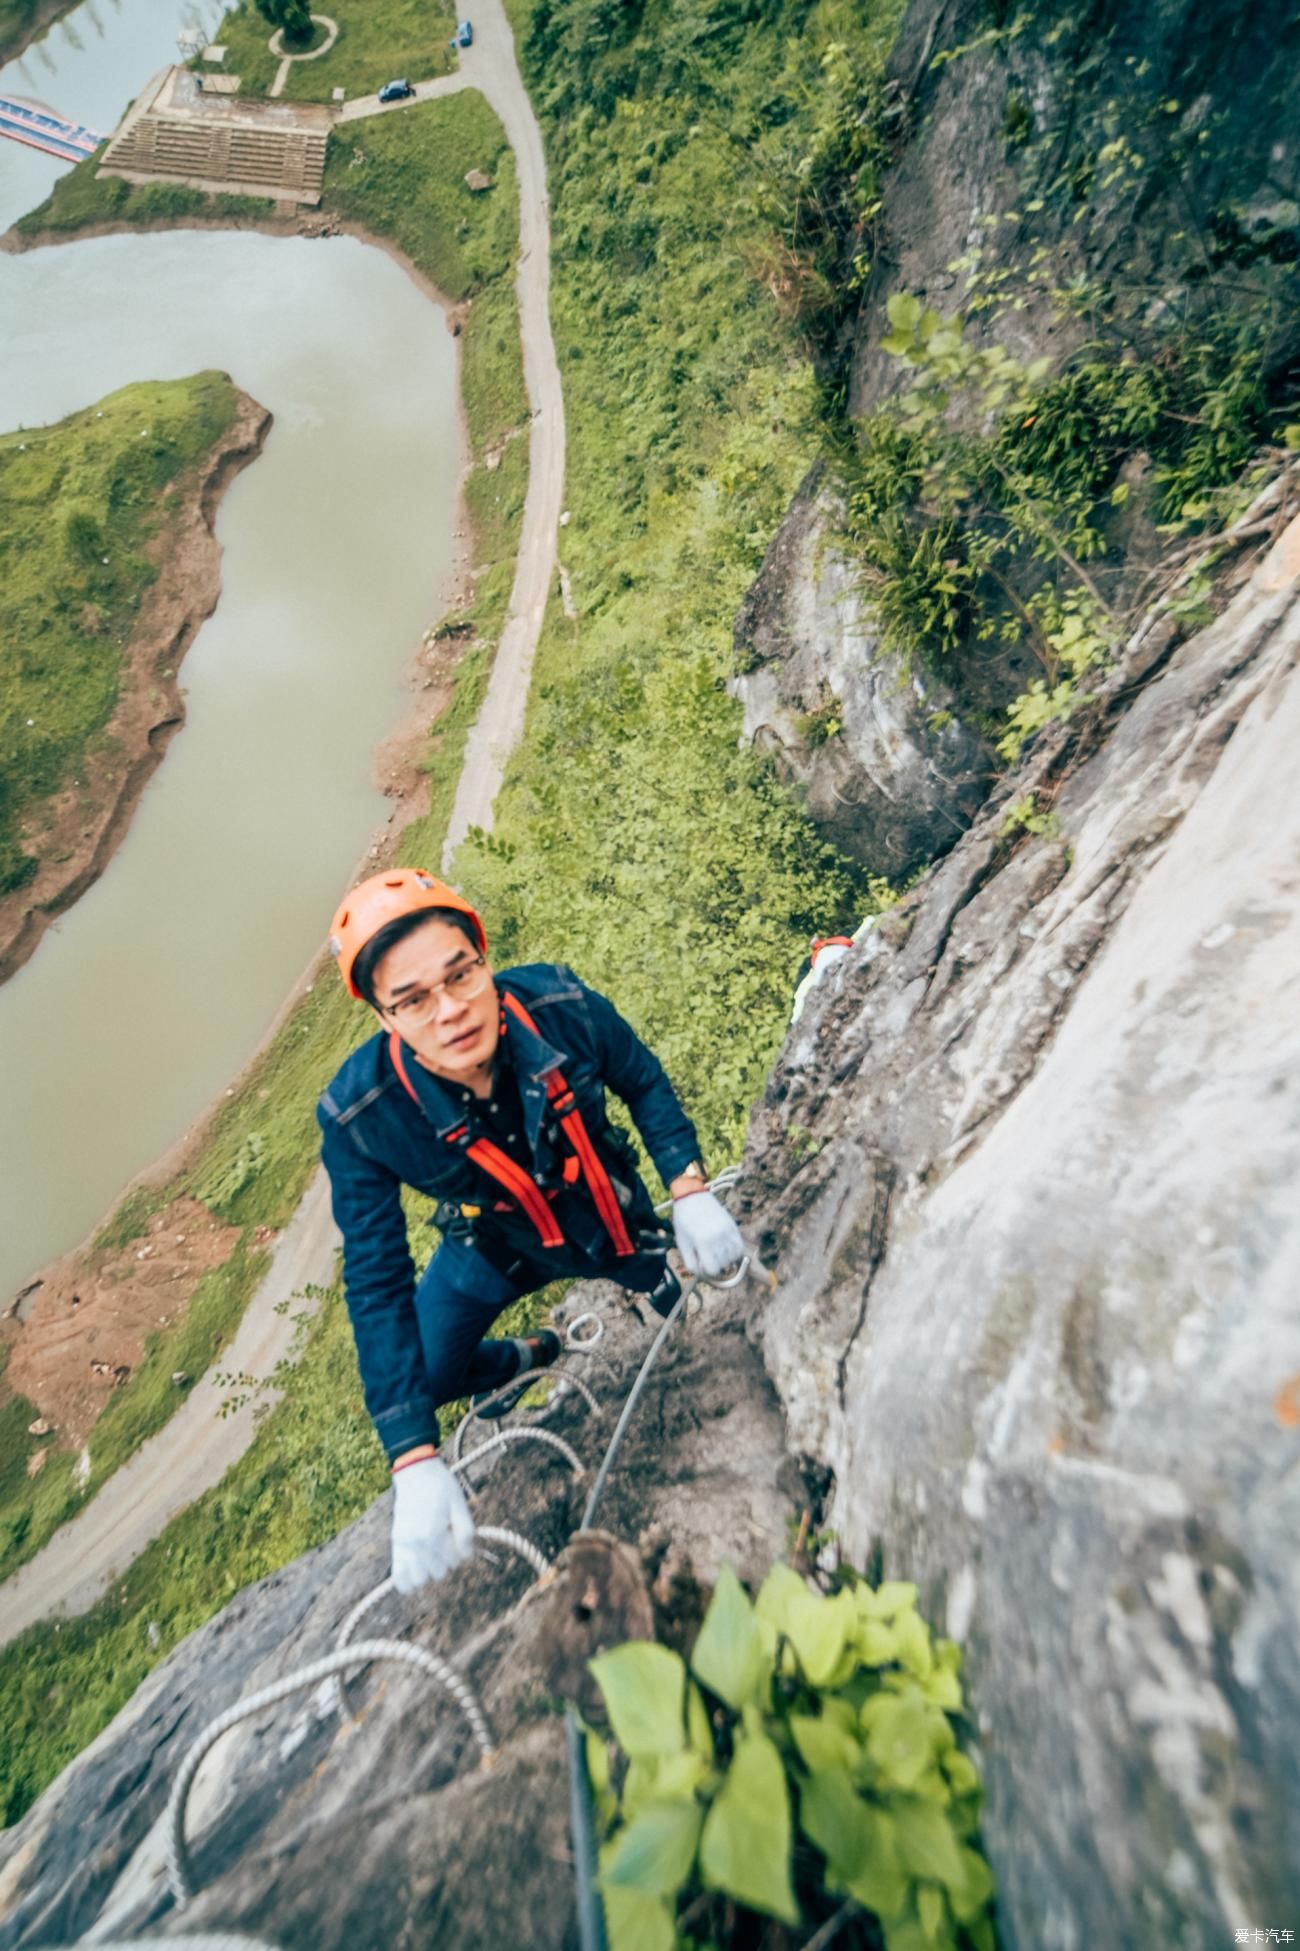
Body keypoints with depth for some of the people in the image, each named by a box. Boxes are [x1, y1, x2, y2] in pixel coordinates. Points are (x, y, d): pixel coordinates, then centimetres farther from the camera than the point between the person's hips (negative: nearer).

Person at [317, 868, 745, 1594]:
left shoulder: (558, 1003, -35)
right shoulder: (358, 1117, -34)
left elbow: (644, 1082, -14)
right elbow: (378, 1286, -25)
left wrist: (691, 1193, -21)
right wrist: (417, 1466, -27)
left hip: (607, 1209, 1)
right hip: (495, 1243, 0)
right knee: (418, 1386, 2)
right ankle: (533, 1356, 34)